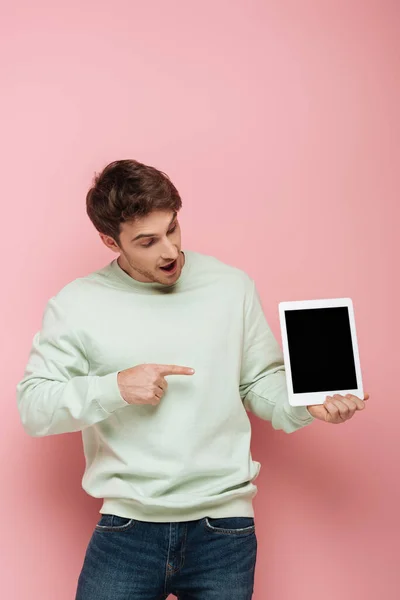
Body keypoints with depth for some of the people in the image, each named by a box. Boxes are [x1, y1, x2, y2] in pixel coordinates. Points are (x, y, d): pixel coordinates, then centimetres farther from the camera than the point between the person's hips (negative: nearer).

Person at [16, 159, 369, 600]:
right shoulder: (77, 304, -1)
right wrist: (115, 388, -16)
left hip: (223, 527, 1)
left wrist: (309, 405, -11)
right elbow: (31, 406, -3)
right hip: (127, 527, -1)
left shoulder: (232, 287, 3)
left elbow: (260, 384, 8)